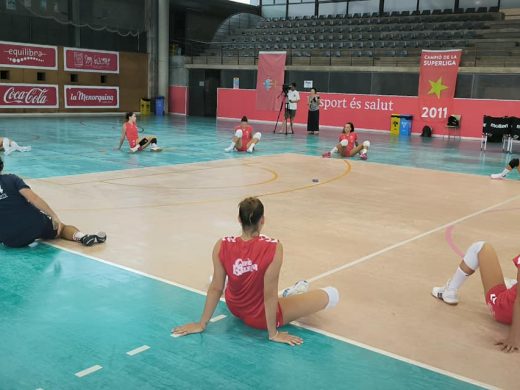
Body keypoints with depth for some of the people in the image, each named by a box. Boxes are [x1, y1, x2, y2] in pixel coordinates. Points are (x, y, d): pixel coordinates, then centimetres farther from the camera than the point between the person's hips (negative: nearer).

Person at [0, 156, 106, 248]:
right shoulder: (11, 179, 2)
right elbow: (32, 197, -11)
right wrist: (54, 216, -11)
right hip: (35, 223, -2)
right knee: (61, 228, 21)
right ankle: (81, 236, -11)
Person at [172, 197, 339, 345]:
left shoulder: (222, 246, -19)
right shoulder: (274, 248, -29)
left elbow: (215, 289, -11)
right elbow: (270, 296, -24)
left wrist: (201, 324, 2)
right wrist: (273, 334, -13)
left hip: (234, 308, 4)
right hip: (261, 318, -4)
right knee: (331, 295, 5)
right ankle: (292, 296, 29)